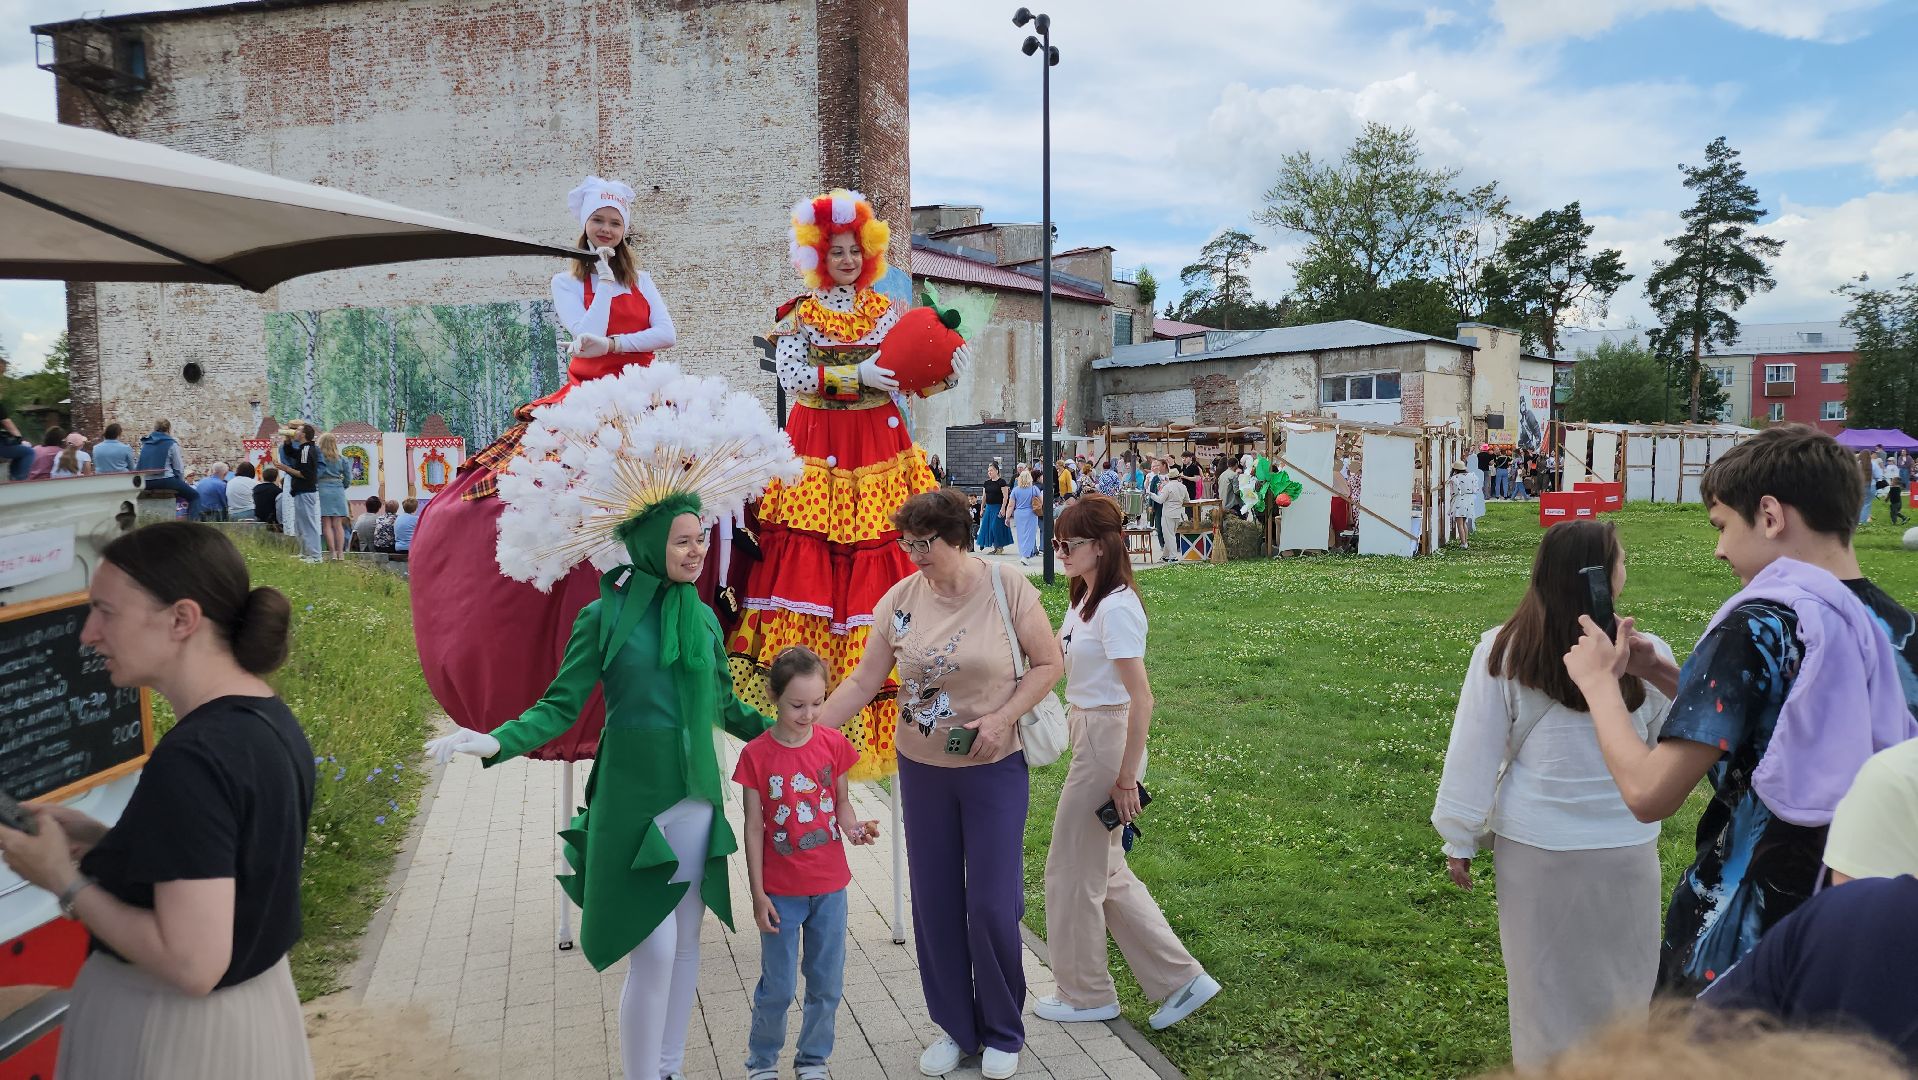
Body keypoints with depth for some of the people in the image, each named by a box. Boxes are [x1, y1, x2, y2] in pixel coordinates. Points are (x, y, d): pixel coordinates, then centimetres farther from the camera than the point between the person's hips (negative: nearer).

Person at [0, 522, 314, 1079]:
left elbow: (193, 964, -27)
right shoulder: (271, 719, 0)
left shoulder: (191, 758, -27)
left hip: (177, 1031, -8)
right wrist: (100, 838, 4)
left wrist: (65, 883, -16)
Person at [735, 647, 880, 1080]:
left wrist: (854, 826, -15)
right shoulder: (756, 754, -11)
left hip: (830, 886, 3)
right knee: (778, 986, 7)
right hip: (781, 890, -3)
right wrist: (758, 894, -7)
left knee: (827, 983, 12)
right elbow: (753, 828, -7)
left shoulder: (833, 744, -4)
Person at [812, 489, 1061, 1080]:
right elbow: (862, 681, -2)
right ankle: (955, 1028, 30)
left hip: (994, 768, -3)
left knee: (993, 905, 2)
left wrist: (1003, 718, -17)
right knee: (934, 904, 11)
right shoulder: (900, 600, -5)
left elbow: (1049, 663, -6)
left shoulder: (1008, 588, -13)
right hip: (921, 769, 3)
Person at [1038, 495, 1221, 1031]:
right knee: (1104, 870, 17)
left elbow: (1141, 701, -22)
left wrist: (1125, 779, -19)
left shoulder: (1116, 608, -20)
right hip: (1088, 736, 10)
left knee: (1072, 868, 5)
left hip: (1108, 741, -10)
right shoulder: (1087, 598, 8)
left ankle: (1085, 995, 24)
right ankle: (1180, 978, 24)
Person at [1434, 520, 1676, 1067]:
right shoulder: (1645, 656, -13)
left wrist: (1460, 839, 4)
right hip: (1623, 846, 0)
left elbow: (1474, 751, -6)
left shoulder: (1502, 650, -11)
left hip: (1533, 845, 1)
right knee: (1618, 981, 18)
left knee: (1544, 980, 16)